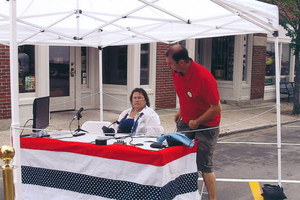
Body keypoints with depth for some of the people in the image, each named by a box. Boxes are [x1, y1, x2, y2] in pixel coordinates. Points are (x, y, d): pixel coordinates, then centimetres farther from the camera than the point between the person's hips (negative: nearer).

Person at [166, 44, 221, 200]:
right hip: (185, 121, 7)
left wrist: (197, 122, -16)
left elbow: (216, 108, -23)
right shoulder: (176, 72, -6)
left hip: (206, 124, -7)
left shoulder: (203, 77, -28)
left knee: (204, 165, -2)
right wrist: (181, 111, 7)